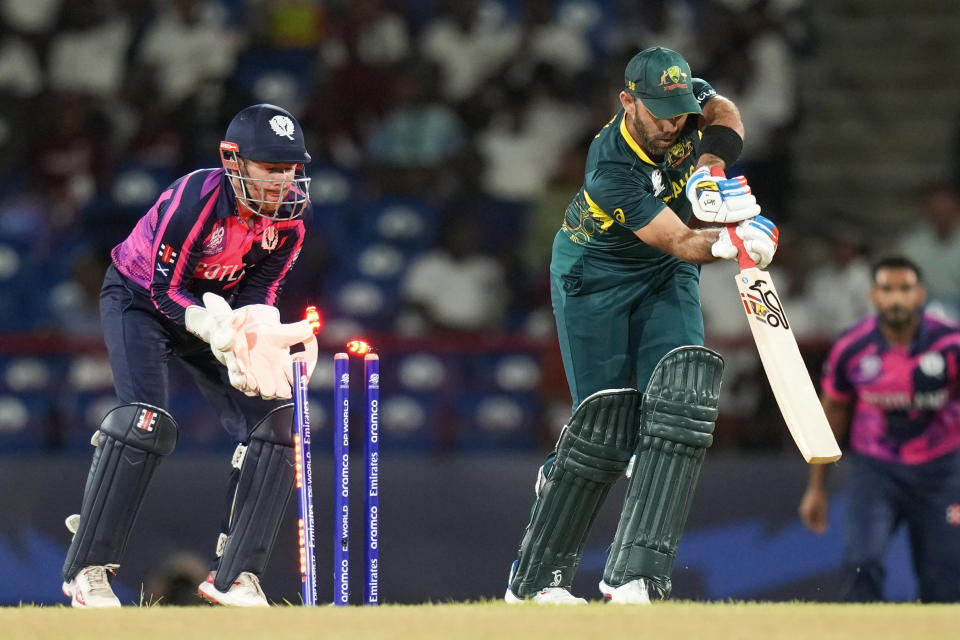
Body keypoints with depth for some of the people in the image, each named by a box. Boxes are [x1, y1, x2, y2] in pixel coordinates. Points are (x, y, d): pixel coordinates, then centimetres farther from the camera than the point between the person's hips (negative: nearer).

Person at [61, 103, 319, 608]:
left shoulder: (293, 211, -17)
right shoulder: (195, 198, -33)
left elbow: (259, 290, -8)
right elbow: (165, 291, -27)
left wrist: (255, 336, -29)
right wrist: (219, 331, -42)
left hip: (218, 305, 6)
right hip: (140, 297, -6)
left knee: (274, 422, -9)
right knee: (146, 420, -26)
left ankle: (234, 576, -4)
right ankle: (88, 569, -16)